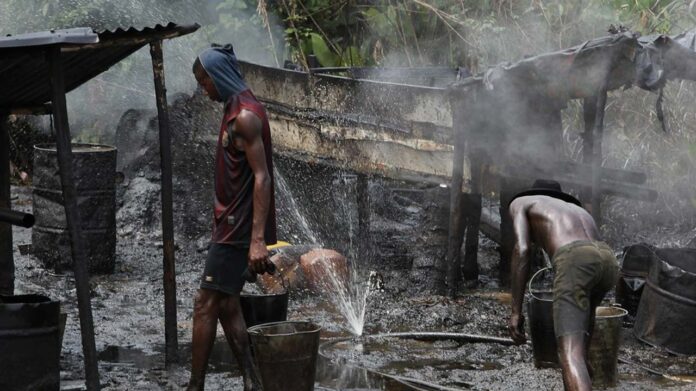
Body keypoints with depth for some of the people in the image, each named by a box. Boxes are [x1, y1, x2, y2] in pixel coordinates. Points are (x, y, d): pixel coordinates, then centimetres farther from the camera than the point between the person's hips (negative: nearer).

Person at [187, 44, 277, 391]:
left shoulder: (245, 115, -16)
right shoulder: (234, 111, 15)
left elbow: (261, 177, -22)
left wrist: (258, 240, -27)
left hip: (239, 229, -10)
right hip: (230, 225, 10)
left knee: (206, 304, -7)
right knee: (225, 304, 10)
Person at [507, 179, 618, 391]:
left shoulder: (521, 203, 27)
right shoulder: (576, 209, 43)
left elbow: (522, 250, 8)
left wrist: (516, 311, 4)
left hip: (576, 262, -6)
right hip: (608, 260, 6)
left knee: (570, 355, -15)